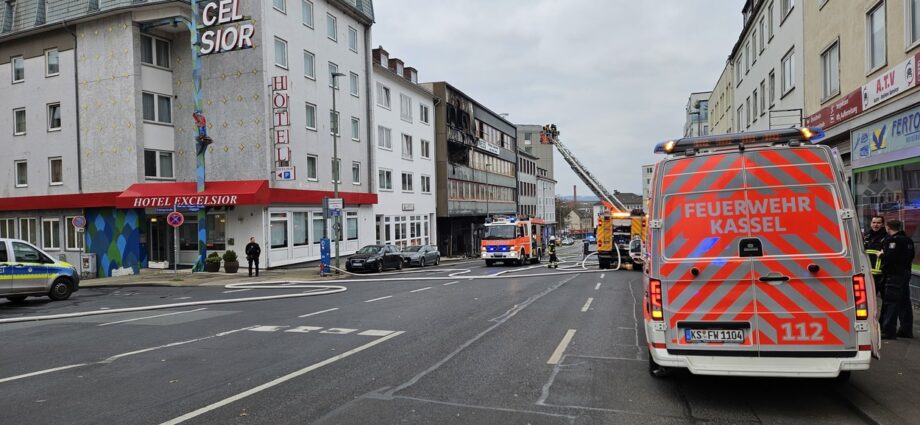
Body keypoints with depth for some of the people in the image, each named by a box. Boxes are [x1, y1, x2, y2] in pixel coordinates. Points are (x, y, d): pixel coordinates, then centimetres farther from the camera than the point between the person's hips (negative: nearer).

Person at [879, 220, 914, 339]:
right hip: (905, 273, 10)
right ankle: (906, 330, 22)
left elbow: (889, 257, -26)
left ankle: (888, 331, -6)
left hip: (894, 275, -10)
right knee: (904, 301, 15)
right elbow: (911, 256, 22)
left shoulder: (893, 240, -16)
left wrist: (881, 255, -5)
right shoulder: (908, 240, 14)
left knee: (891, 303, -7)